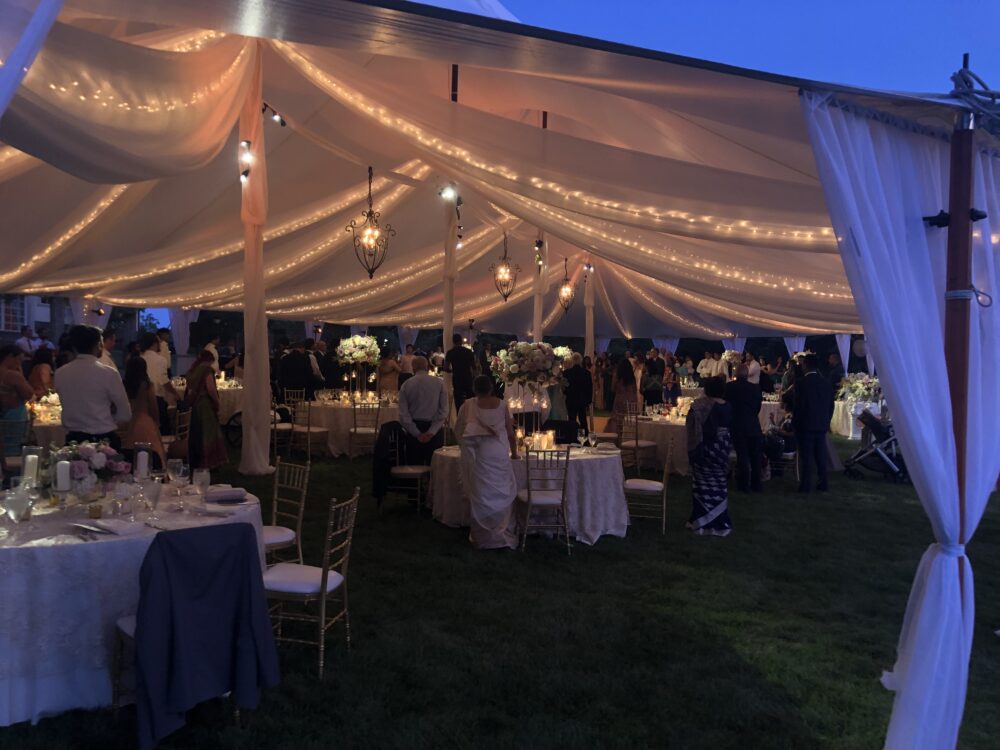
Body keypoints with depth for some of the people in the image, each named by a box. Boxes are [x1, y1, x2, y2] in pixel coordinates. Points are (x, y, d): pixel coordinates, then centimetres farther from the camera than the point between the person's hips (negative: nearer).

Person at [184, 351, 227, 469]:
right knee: (208, 433, -3)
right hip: (205, 405, -8)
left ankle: (195, 461, 19)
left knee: (195, 434, 12)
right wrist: (217, 402, -8)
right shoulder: (207, 369, -11)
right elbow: (211, 389, -19)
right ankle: (208, 462, -2)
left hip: (194, 405, 8)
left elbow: (189, 388, 12)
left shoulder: (193, 370, 11)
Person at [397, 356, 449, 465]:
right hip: (435, 430, -1)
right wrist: (432, 431, -8)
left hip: (414, 430, 1)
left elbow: (403, 414, -4)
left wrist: (417, 433, -4)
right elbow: (444, 411, -7)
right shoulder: (439, 383, -1)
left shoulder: (406, 385, 1)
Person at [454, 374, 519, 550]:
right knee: (501, 494, 8)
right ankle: (501, 534, 11)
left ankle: (483, 536, 17)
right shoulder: (501, 405, 3)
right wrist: (514, 453, 25)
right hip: (499, 455, 0)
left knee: (480, 495, 9)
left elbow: (458, 430, 6)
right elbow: (510, 433, 9)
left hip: (477, 455, 0)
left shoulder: (468, 405, 2)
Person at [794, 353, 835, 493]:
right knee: (821, 456, 12)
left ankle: (805, 485, 2)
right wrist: (826, 421, 17)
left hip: (806, 425, -5)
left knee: (806, 457, -1)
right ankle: (823, 484, 16)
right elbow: (831, 405, 9)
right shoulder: (826, 383, 5)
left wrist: (797, 423, -1)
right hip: (822, 425, 5)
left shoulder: (802, 383, -13)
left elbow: (798, 406, -12)